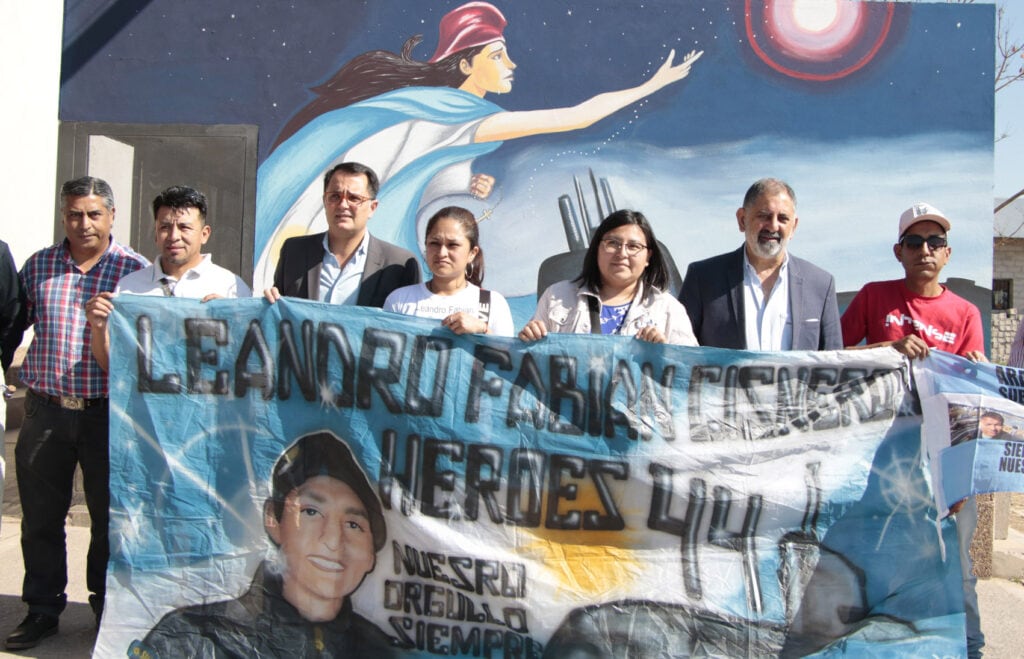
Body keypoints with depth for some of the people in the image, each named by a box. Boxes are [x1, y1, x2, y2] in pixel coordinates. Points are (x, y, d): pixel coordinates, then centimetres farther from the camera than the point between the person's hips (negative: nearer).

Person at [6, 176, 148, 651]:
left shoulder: (135, 270, -1)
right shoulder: (38, 266, 8)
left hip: (107, 412, -2)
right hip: (45, 410, 3)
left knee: (109, 516, 9)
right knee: (40, 517, 11)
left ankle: (107, 605, 27)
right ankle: (42, 608, 27)